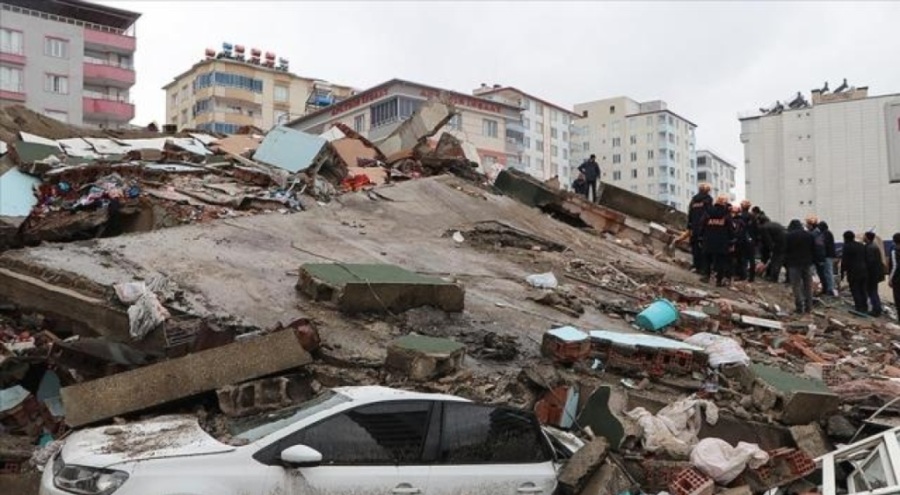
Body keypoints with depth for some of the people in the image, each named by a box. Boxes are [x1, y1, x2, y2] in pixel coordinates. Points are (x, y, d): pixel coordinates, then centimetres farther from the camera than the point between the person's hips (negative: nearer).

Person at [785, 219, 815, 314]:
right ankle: (808, 307, 11)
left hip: (794, 264, -4)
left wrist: (786, 263, 4)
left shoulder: (789, 236, -4)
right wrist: (812, 261, 15)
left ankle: (799, 307, -5)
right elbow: (814, 250, 10)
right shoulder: (810, 235, 8)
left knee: (796, 286, -1)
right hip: (807, 263, 4)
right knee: (808, 286, 10)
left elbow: (786, 251, -4)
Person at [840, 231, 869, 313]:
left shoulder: (847, 247, -10)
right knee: (862, 290, 15)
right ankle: (864, 307, 20)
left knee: (855, 291, -2)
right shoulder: (862, 246, 11)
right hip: (863, 271, 7)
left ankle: (859, 308, -4)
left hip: (853, 272, -7)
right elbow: (865, 259, 15)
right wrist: (864, 269, 22)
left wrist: (842, 273, -5)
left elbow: (844, 261, -11)